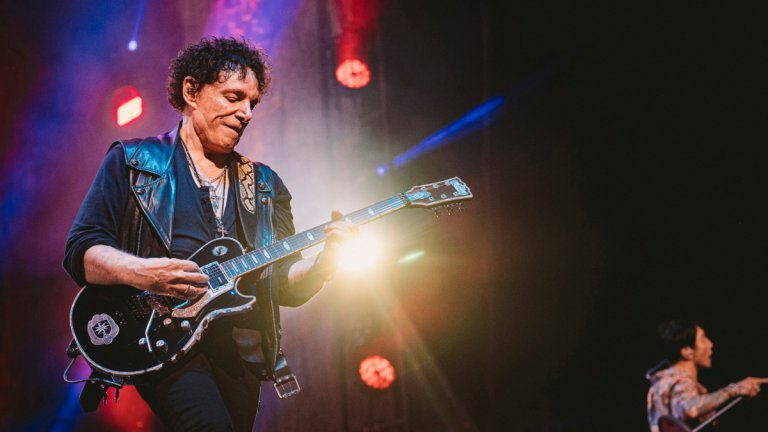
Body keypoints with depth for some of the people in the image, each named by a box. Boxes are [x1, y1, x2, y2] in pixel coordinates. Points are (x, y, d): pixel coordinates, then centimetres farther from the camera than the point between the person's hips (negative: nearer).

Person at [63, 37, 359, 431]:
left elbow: (288, 285, 13)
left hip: (240, 352, 5)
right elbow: (80, 251, -1)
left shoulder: (265, 186, 19)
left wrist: (325, 260, -8)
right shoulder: (131, 162, 8)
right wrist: (139, 272, -20)